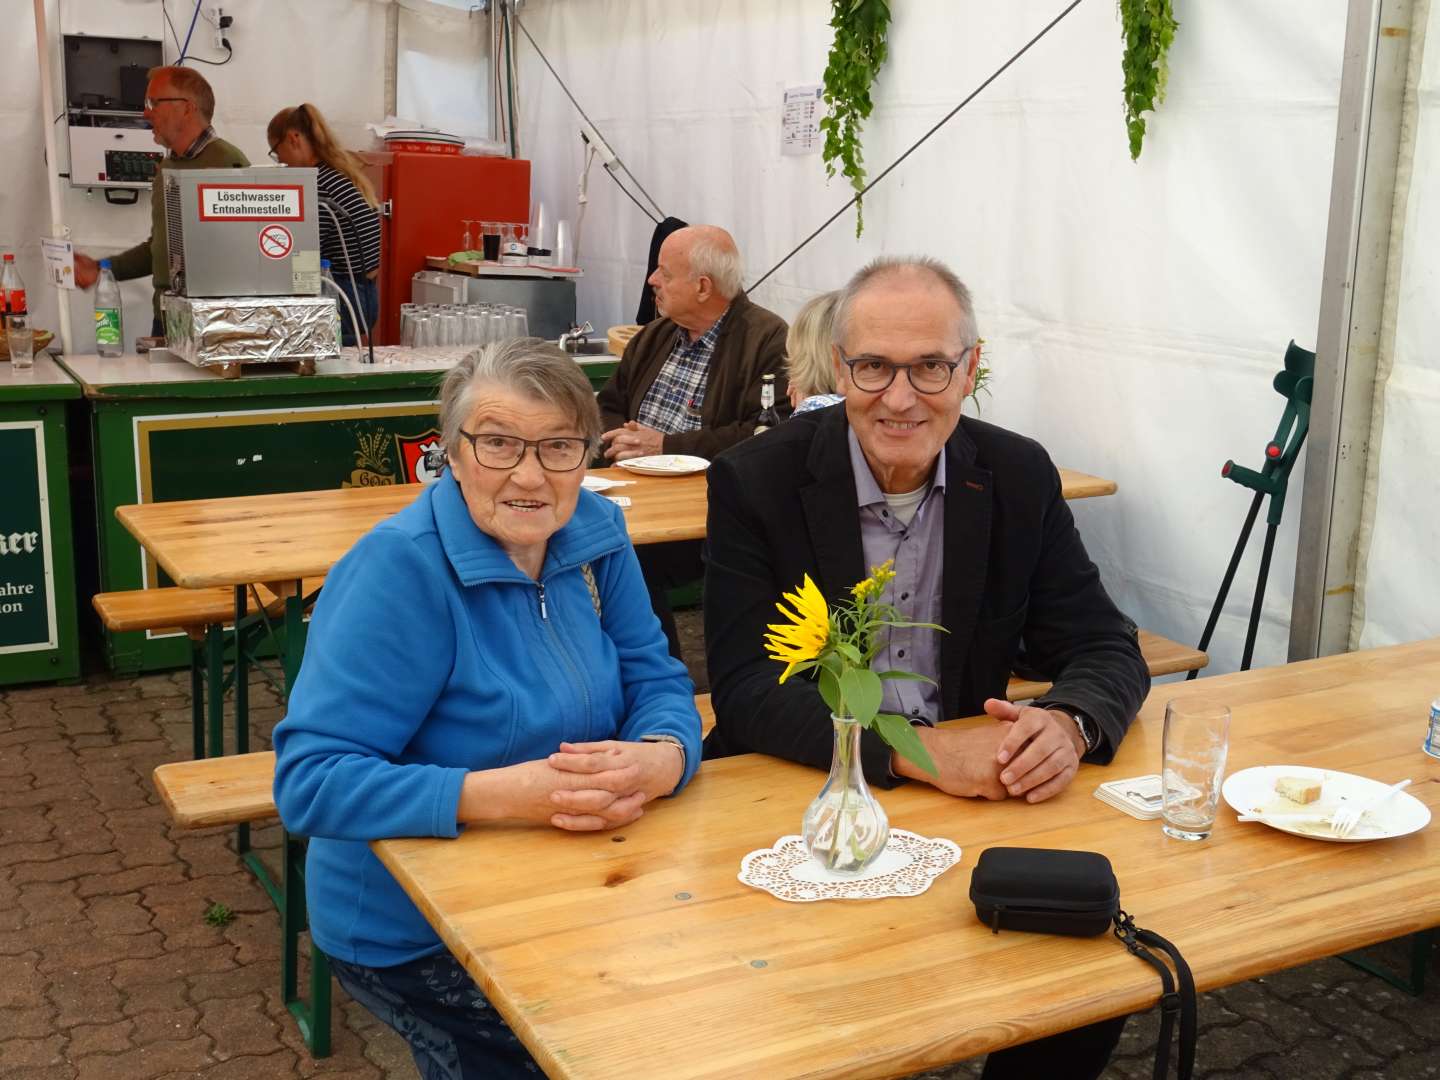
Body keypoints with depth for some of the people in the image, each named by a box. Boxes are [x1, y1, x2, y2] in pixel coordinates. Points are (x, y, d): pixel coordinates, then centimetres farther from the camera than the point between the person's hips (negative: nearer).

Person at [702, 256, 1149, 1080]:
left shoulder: (1020, 476, -1)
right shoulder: (756, 480, -11)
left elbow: (1106, 647, 1)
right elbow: (746, 687, -17)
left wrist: (1069, 725, -23)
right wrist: (918, 749, -30)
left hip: (975, 797, 3)